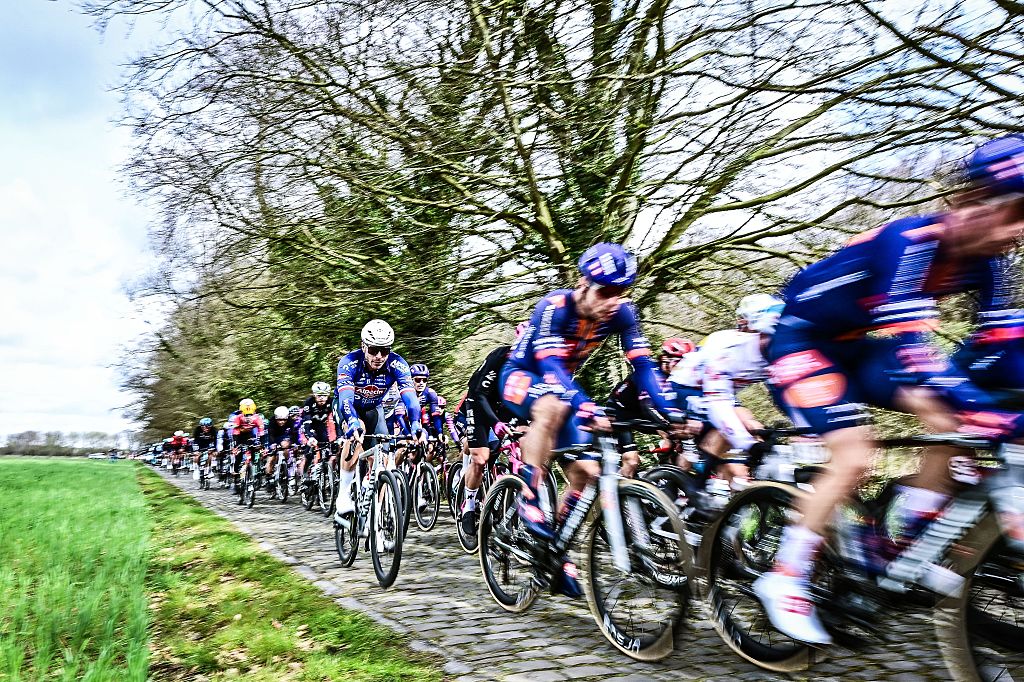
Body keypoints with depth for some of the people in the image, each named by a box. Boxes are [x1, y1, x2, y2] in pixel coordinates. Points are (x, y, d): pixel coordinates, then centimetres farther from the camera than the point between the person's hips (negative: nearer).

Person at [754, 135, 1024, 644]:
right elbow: (906, 331, -39)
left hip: (854, 344, 8)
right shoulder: (910, 240, -29)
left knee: (960, 420, -8)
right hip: (800, 339, -8)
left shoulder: (979, 258, -4)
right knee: (854, 458, -21)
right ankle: (784, 582, -7)